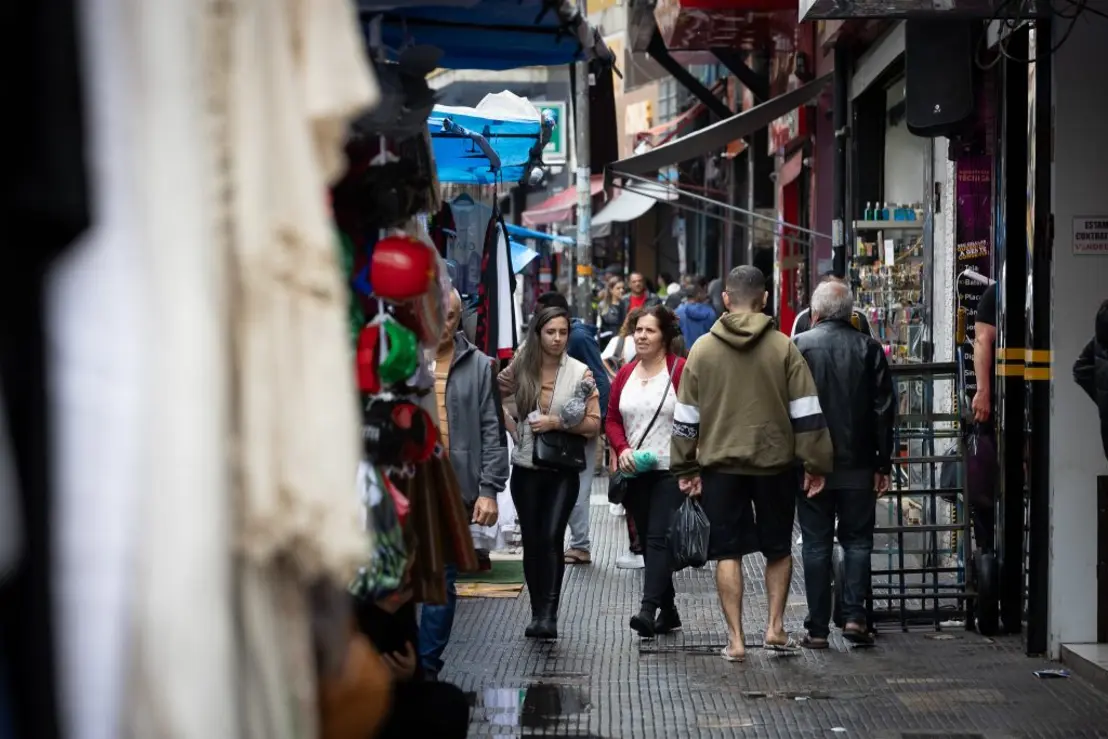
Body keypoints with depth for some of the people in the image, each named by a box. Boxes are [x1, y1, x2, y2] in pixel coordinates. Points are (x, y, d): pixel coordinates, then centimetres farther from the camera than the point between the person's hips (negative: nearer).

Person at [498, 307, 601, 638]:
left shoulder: (581, 374, -2)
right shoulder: (520, 369, 3)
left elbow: (594, 424, -4)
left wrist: (557, 422, -16)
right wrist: (516, 422, 7)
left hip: (563, 471, -3)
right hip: (526, 470, 3)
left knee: (551, 537, -16)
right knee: (531, 541, 7)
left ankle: (549, 615, -19)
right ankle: (537, 612, 18)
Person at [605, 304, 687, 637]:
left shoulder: (681, 370, -8)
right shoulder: (626, 373, 11)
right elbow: (612, 419, 15)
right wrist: (622, 449, -3)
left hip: (670, 472, -7)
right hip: (635, 473, 7)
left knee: (659, 538, -15)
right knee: (649, 540, 12)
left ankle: (649, 609, -23)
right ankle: (668, 611, 23)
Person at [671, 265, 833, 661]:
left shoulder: (703, 349, 0)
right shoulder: (783, 347, -3)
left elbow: (686, 416, 3)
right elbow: (806, 412, -3)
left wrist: (685, 468, 11)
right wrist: (816, 464, 4)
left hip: (720, 464, 0)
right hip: (775, 463, 0)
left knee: (728, 551, 6)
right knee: (778, 548, 17)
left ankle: (736, 639, 3)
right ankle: (775, 626, 11)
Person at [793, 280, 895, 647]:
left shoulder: (798, 347, -4)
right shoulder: (869, 348, 1)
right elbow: (884, 409, 1)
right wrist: (883, 464, 6)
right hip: (857, 465, 1)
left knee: (816, 544, 5)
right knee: (857, 540, 11)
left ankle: (817, 628, 6)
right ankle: (854, 615, -1)